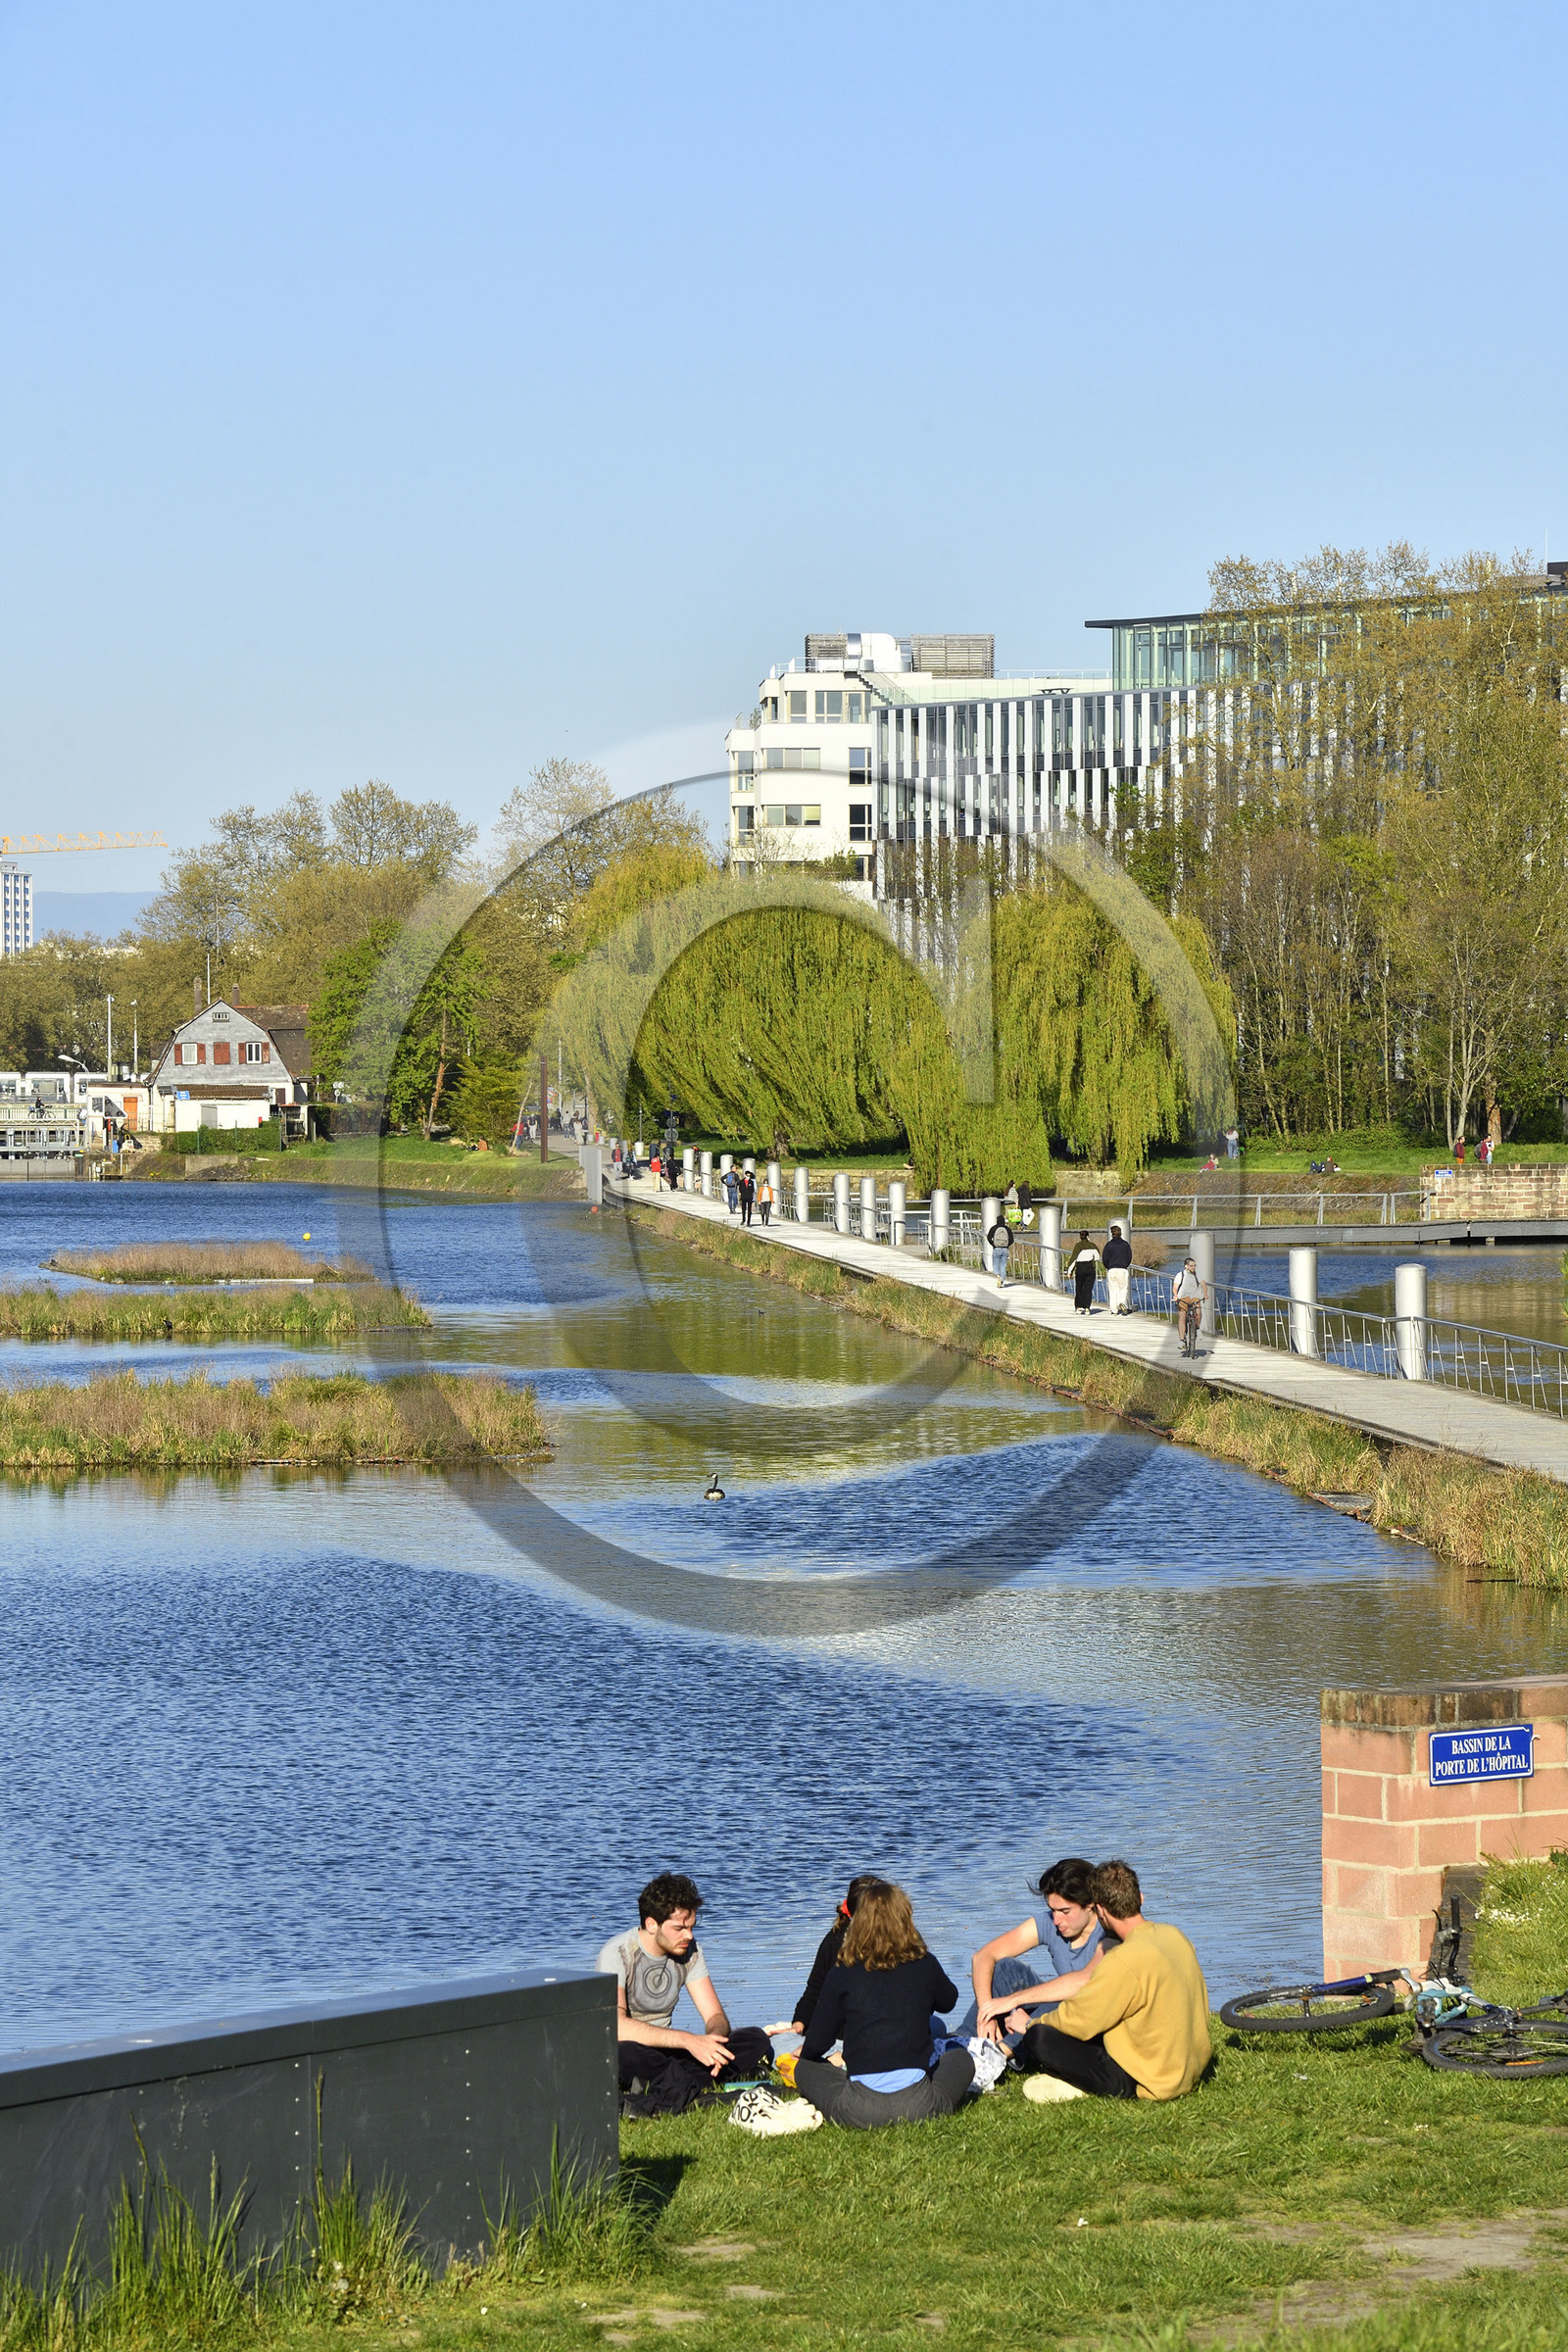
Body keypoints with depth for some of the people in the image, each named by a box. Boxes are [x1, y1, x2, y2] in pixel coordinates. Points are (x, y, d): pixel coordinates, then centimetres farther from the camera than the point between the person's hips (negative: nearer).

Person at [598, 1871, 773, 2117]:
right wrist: (688, 2041, -36)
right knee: (625, 2055, -43)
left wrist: (713, 2039, -24)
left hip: (665, 2053, 6)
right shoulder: (617, 1954, -16)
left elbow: (715, 2016, 3)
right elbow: (617, 2026, -30)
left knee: (756, 2041, -15)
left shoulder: (689, 1951, 4)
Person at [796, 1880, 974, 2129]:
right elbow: (948, 2001, 27)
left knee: (804, 2070, 25)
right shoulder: (925, 1965, 3)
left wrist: (805, 2053, 30)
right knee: (961, 2060, 30)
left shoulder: (842, 1974, -1)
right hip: (917, 2107, 1)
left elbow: (816, 2045, 6)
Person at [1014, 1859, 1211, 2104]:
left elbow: (1077, 2022, -18)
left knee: (1038, 2038, -13)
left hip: (1146, 2083, -9)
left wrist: (1030, 2025, 3)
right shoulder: (1175, 1936, 1)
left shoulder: (1126, 1961, -26)